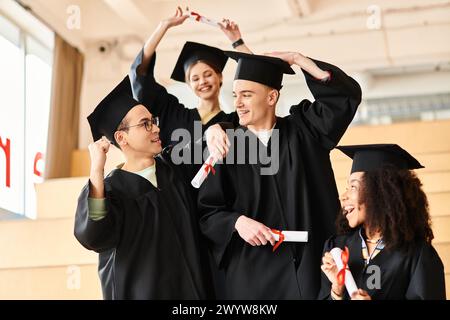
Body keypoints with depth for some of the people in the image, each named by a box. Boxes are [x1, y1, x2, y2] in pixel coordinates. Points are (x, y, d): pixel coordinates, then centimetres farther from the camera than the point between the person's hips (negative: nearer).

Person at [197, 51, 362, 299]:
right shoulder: (227, 148, 4)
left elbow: (346, 94, -2)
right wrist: (237, 222, -18)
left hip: (313, 267, 0)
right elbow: (207, 212, 2)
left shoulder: (303, 129, 7)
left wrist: (297, 59, -4)